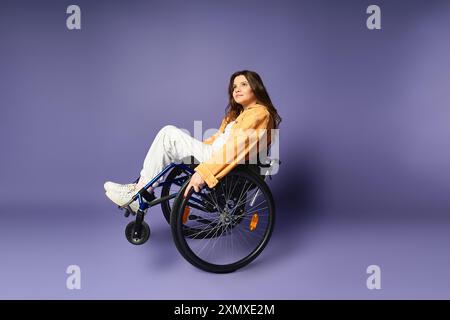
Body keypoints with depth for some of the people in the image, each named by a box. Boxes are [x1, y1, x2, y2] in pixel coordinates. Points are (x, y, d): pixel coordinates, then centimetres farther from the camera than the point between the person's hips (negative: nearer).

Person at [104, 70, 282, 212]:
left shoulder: (259, 112, -8)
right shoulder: (239, 113, 24)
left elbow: (235, 147, -22)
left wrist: (204, 172, -30)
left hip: (226, 167, -9)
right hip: (216, 155, 9)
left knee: (169, 134, -15)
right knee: (169, 132, -1)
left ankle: (139, 194, -7)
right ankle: (140, 189, -4)